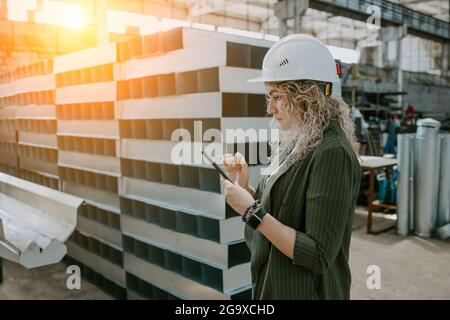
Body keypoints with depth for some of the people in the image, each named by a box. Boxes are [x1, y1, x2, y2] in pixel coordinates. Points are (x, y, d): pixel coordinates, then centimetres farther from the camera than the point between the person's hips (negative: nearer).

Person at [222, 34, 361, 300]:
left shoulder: (332, 153, -23)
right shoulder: (300, 144, 3)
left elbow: (319, 256, -25)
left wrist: (251, 211, -24)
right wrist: (244, 186, -5)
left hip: (305, 292, -8)